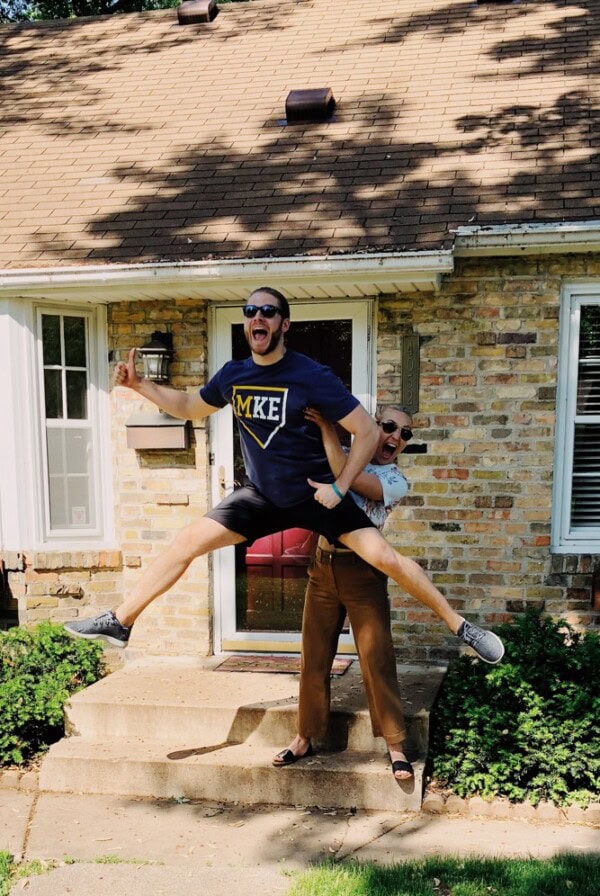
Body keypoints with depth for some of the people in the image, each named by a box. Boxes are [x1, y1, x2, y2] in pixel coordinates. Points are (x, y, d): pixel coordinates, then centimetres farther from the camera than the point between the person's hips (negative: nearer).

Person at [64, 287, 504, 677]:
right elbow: (190, 407, 16)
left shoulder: (313, 377, -18)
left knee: (385, 557, -15)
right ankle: (120, 621, 11)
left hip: (317, 497, -4)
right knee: (186, 542, -2)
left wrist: (339, 488, -18)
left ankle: (460, 626, 2)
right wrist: (139, 383, 4)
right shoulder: (233, 376, -3)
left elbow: (368, 431, -16)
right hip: (263, 497, 4)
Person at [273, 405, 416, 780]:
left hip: (362, 572, -3)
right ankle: (306, 738, 23)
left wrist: (328, 428, -18)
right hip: (323, 567, 3)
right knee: (314, 657, 10)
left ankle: (396, 745, 11)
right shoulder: (343, 455, 7)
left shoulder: (396, 482, -5)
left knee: (377, 659, -2)